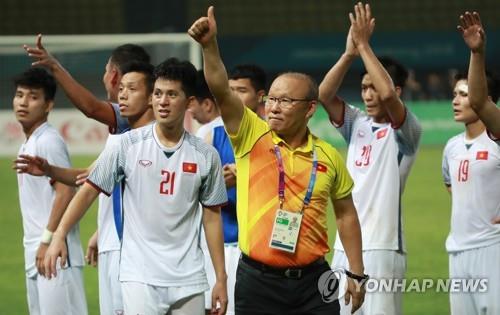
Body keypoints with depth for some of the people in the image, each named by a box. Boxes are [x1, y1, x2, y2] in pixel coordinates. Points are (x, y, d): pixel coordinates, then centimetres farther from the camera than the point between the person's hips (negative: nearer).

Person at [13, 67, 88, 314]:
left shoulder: (48, 141, -10)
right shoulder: (27, 144, 18)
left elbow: (66, 193, -17)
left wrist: (47, 242, -19)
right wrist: (35, 247, 17)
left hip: (54, 254, -10)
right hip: (34, 257, 10)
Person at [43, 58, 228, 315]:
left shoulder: (205, 156, 5)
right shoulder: (127, 145, 0)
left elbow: (212, 217, 9)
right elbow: (90, 190, 1)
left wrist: (221, 279, 8)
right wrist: (59, 235, -10)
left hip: (188, 280, 3)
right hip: (140, 275, -3)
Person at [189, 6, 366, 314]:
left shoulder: (329, 156, 4)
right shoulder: (252, 136, -1)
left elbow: (346, 214, 14)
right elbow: (221, 91, -15)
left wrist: (356, 274, 11)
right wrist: (210, 45, -30)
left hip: (312, 280, 1)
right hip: (258, 281, -1)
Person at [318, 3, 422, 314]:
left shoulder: (406, 131, -3)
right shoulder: (357, 124, 14)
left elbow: (388, 94, -22)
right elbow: (324, 95, 1)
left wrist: (364, 46, -15)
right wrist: (350, 53, -9)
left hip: (382, 247, -6)